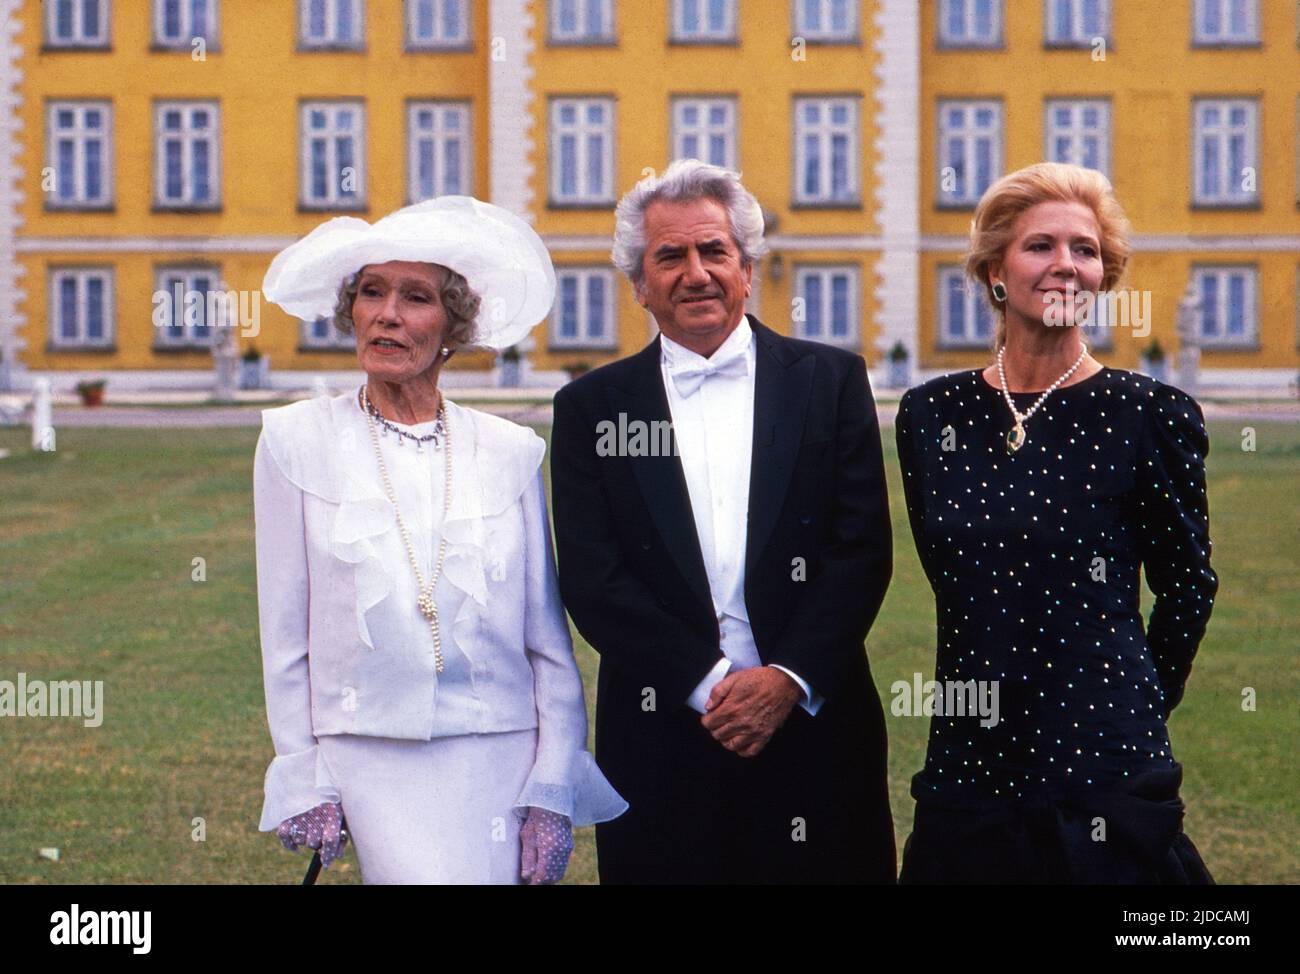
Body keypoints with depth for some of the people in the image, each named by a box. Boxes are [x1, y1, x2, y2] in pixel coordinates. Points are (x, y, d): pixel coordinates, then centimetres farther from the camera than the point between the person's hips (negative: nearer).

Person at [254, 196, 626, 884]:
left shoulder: (510, 452, 6)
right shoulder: (296, 440, 3)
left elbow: (549, 640, 6)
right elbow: (285, 629, 4)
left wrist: (551, 792, -1)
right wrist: (304, 783, 0)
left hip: (503, 756, 2)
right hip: (374, 757, -2)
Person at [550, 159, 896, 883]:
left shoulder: (830, 381, 6)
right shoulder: (592, 408, 6)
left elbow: (863, 550, 0)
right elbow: (591, 579, -1)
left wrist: (788, 680, -12)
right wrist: (706, 684, -12)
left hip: (814, 725, 0)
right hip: (662, 737, 0)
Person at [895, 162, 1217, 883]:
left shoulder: (1152, 416, -6)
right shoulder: (930, 414, 3)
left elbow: (1187, 584, 4)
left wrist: (1136, 708, 8)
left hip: (1103, 773, -3)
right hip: (966, 763, 3)